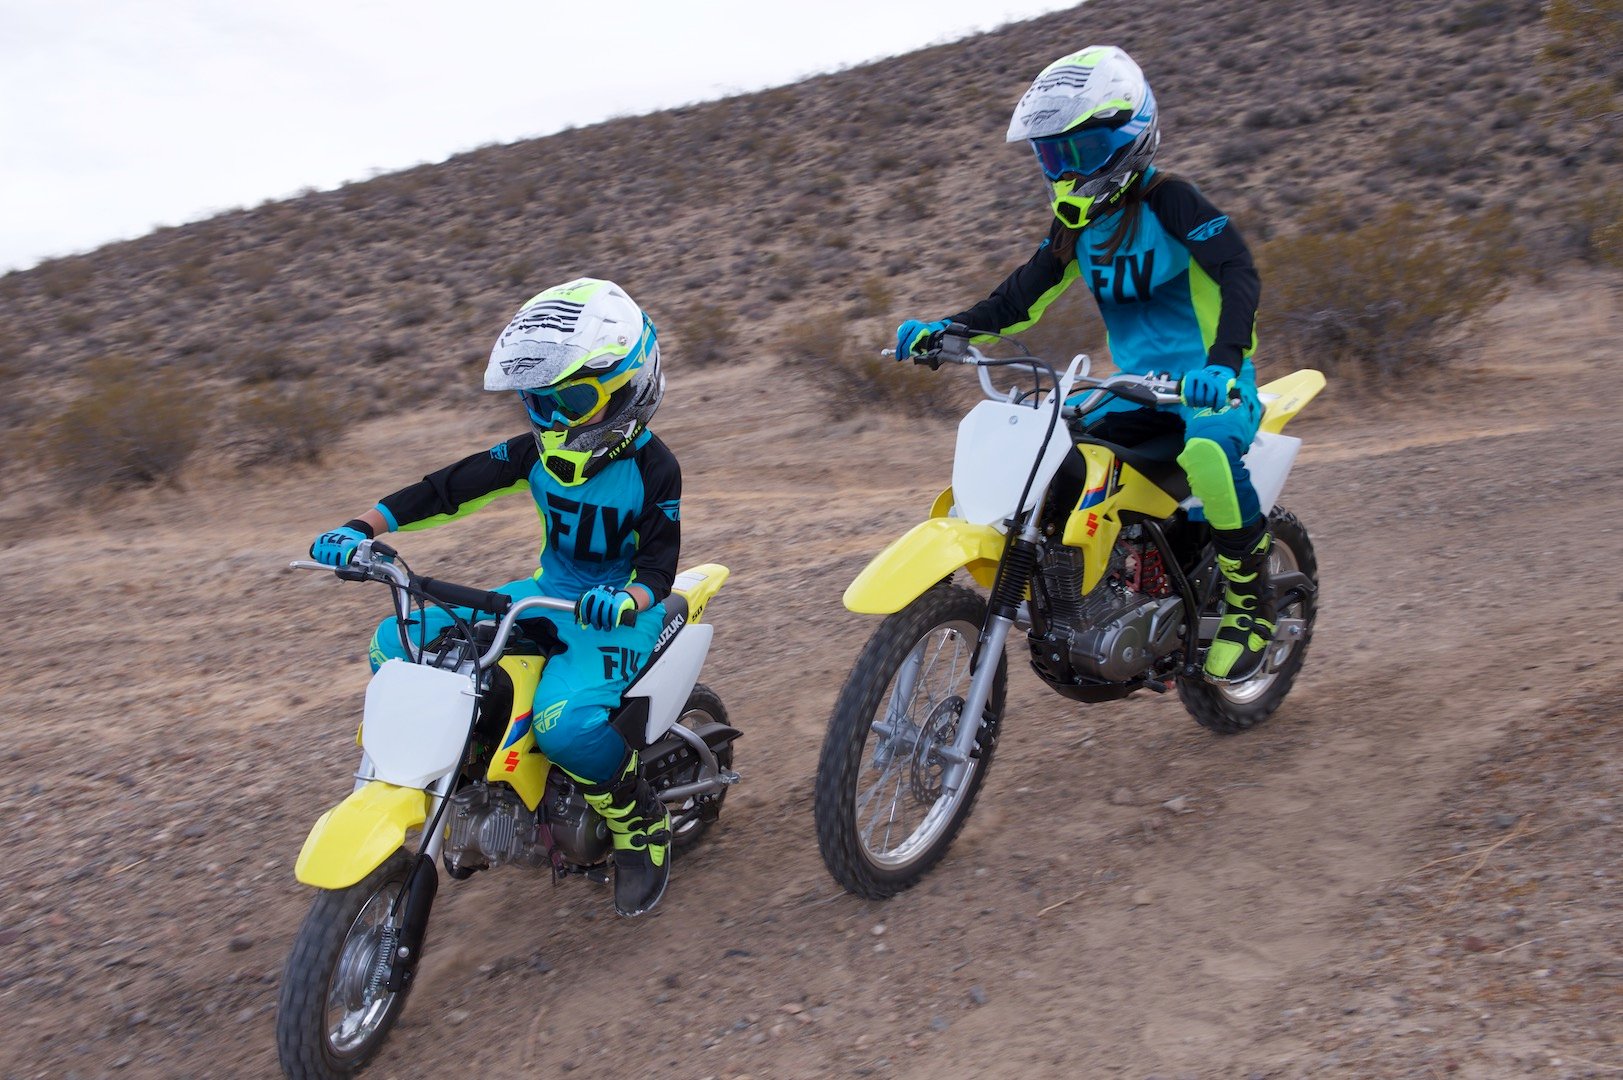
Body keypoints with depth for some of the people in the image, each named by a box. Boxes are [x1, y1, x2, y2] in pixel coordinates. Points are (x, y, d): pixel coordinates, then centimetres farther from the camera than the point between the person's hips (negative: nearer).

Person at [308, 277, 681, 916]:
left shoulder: (652, 467, -15)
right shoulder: (538, 451, 0)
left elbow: (659, 559, -19)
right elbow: (451, 487, -3)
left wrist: (630, 598, -43)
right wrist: (362, 527, -16)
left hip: (615, 610, -7)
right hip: (548, 592, 7)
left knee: (567, 721, -37)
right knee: (395, 645, -4)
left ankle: (642, 827, -8)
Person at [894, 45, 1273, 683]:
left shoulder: (1167, 200, -12)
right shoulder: (1075, 224, 10)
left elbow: (1237, 272, -25)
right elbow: (1022, 298, 12)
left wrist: (1223, 362, -42)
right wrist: (945, 329, -3)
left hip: (1210, 383, -7)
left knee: (1208, 448, -39)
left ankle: (1252, 604, -16)